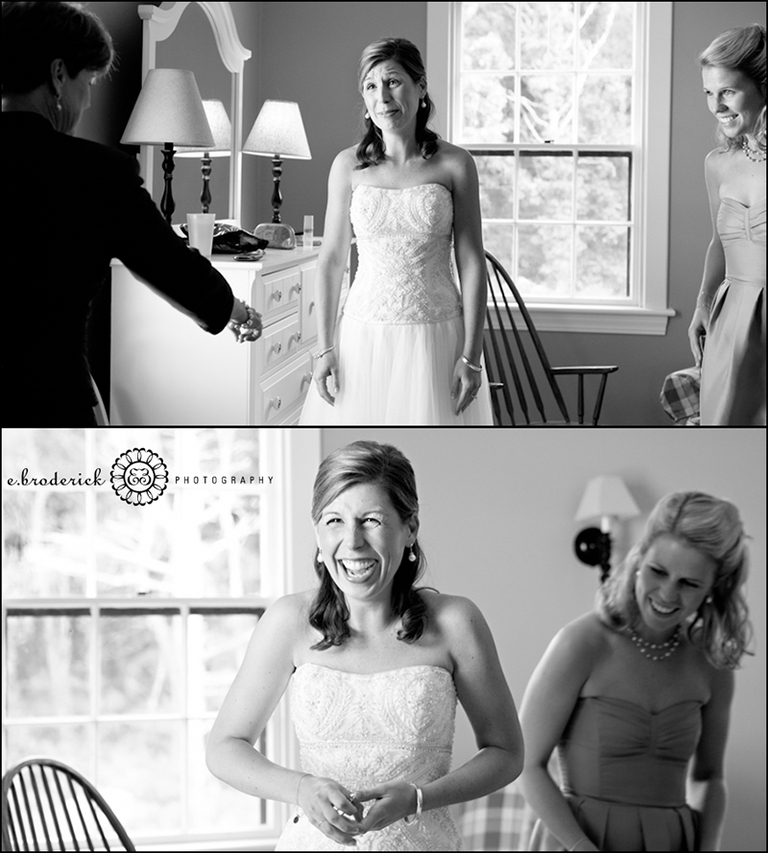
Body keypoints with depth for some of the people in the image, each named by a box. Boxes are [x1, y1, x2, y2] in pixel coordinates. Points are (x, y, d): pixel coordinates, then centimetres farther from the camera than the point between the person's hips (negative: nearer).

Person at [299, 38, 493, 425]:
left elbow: (472, 264, -3)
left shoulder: (455, 164, -3)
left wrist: (471, 356, -7)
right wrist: (324, 347, -1)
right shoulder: (348, 165, 2)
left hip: (435, 337, -1)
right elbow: (331, 260, 5)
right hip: (366, 334, 1)